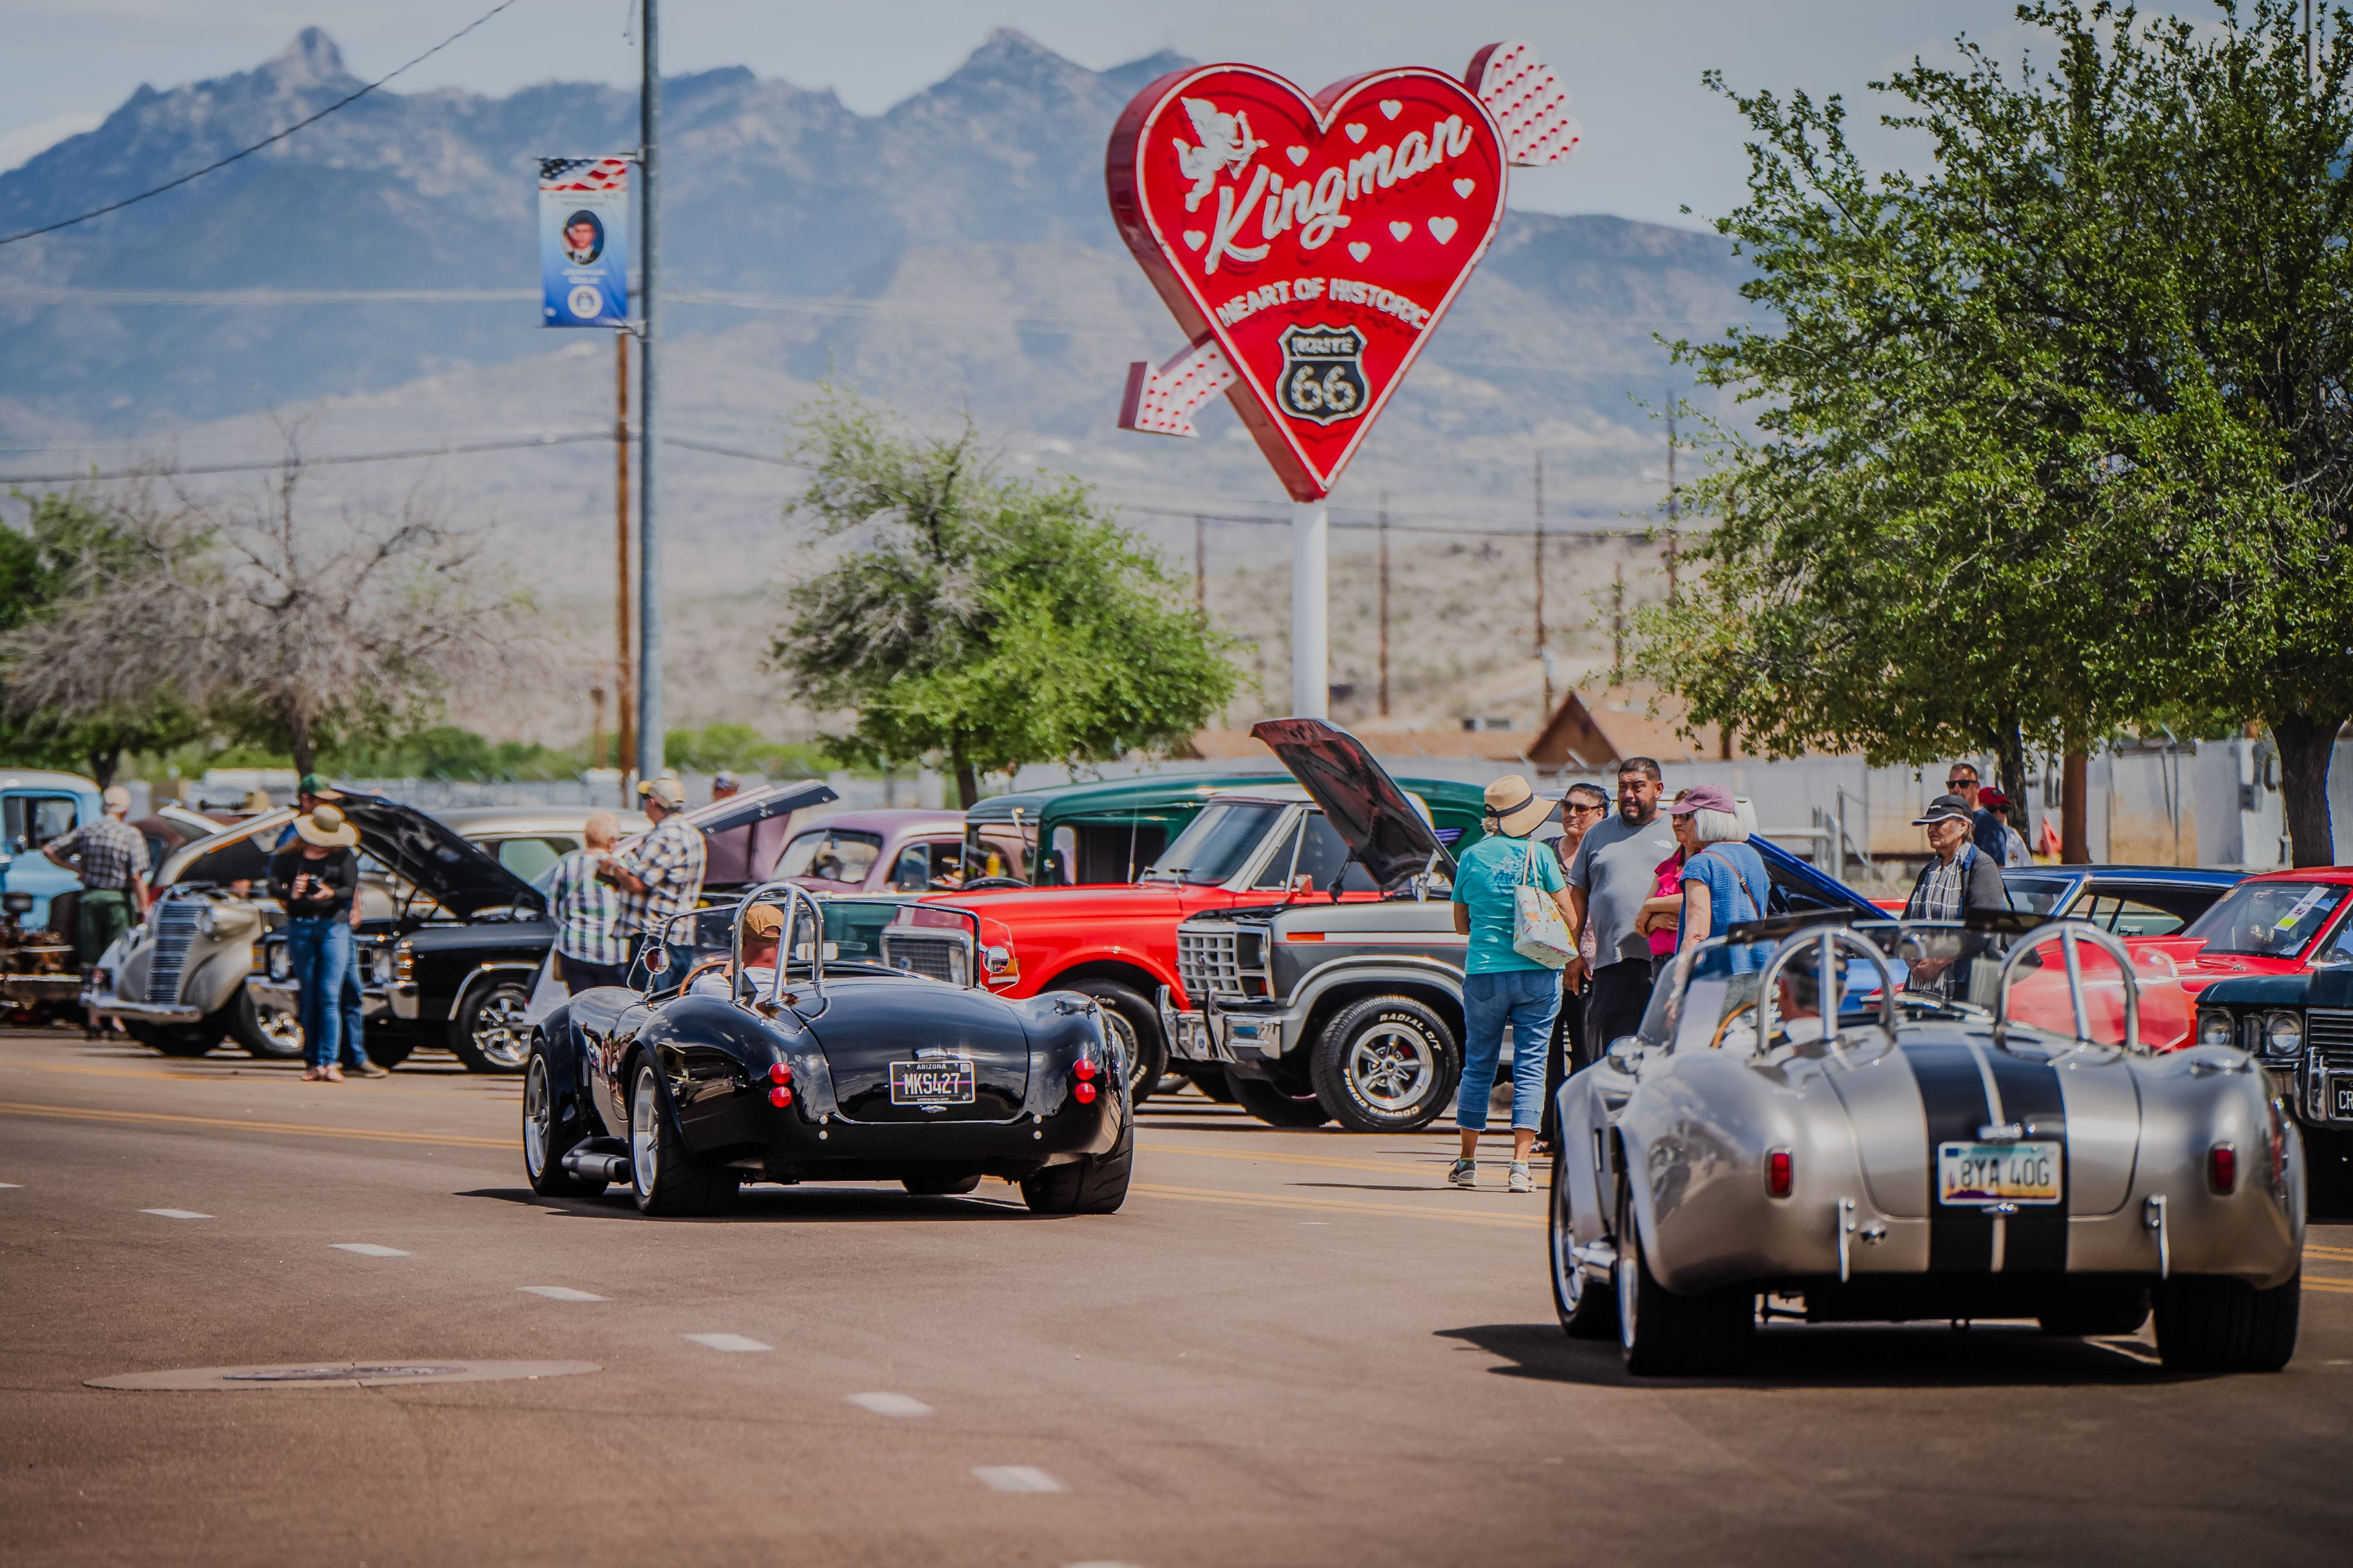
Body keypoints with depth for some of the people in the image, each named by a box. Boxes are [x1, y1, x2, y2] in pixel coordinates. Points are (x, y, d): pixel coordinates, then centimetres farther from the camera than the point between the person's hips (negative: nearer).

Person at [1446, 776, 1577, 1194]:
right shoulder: (1539, 856, -5)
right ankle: (1520, 1166, -5)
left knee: (1478, 1065, 13)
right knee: (1530, 1067, 2)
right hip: (1537, 974, -2)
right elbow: (1569, 919, -4)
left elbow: (1461, 923, 10)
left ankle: (1467, 1161, 18)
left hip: (1483, 974, 2)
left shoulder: (1472, 857, 1)